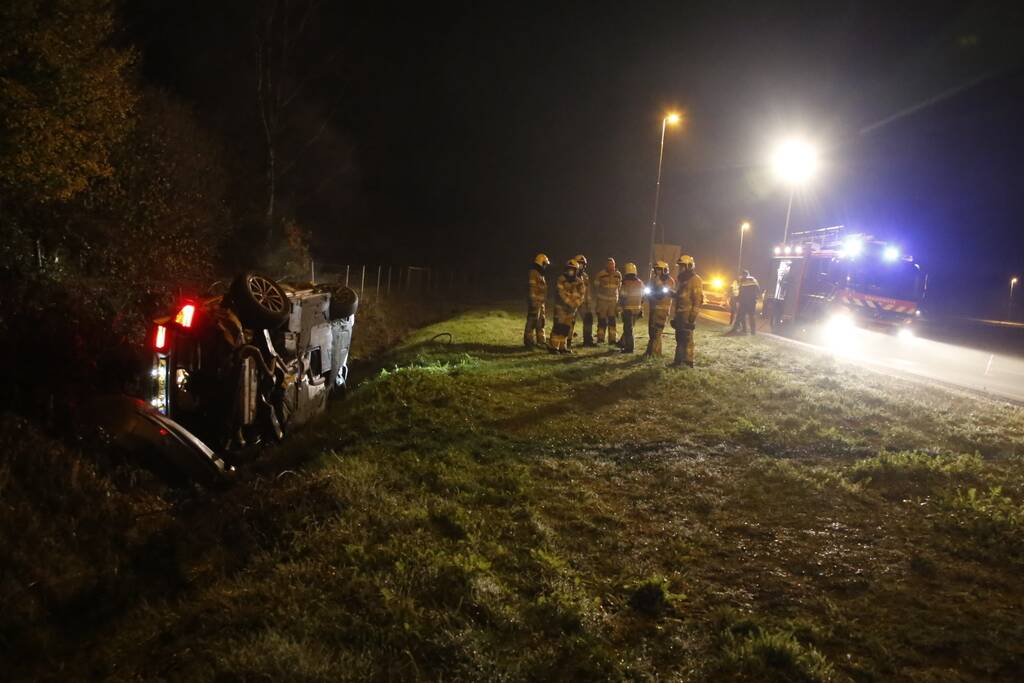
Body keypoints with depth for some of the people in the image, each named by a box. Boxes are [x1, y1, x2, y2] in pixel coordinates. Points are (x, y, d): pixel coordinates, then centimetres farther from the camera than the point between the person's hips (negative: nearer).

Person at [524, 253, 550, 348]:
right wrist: (532, 302, -24)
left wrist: (544, 300, 24)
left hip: (541, 303, 10)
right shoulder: (534, 273, -14)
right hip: (535, 302, -10)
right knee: (532, 322, -7)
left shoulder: (541, 274, 17)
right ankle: (528, 341, -3)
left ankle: (540, 341, 21)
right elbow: (532, 289, -20)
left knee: (541, 322, 14)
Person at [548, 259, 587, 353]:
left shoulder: (579, 282, 5)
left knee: (567, 328, 8)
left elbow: (581, 294, 1)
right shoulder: (561, 280, -10)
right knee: (558, 327, -11)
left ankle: (562, 347, 15)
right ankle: (553, 346, -9)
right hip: (561, 307, -5)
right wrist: (570, 303, -21)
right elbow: (562, 294, -17)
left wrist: (576, 304, -15)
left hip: (572, 308, 5)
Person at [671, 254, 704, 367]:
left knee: (687, 338, -8)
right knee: (679, 337, 12)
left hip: (688, 314, -9)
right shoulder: (682, 280, 19)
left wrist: (693, 316, -20)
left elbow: (698, 300, -16)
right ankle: (678, 360, 17)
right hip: (680, 314, 9)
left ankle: (688, 362, -5)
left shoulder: (695, 280, -10)